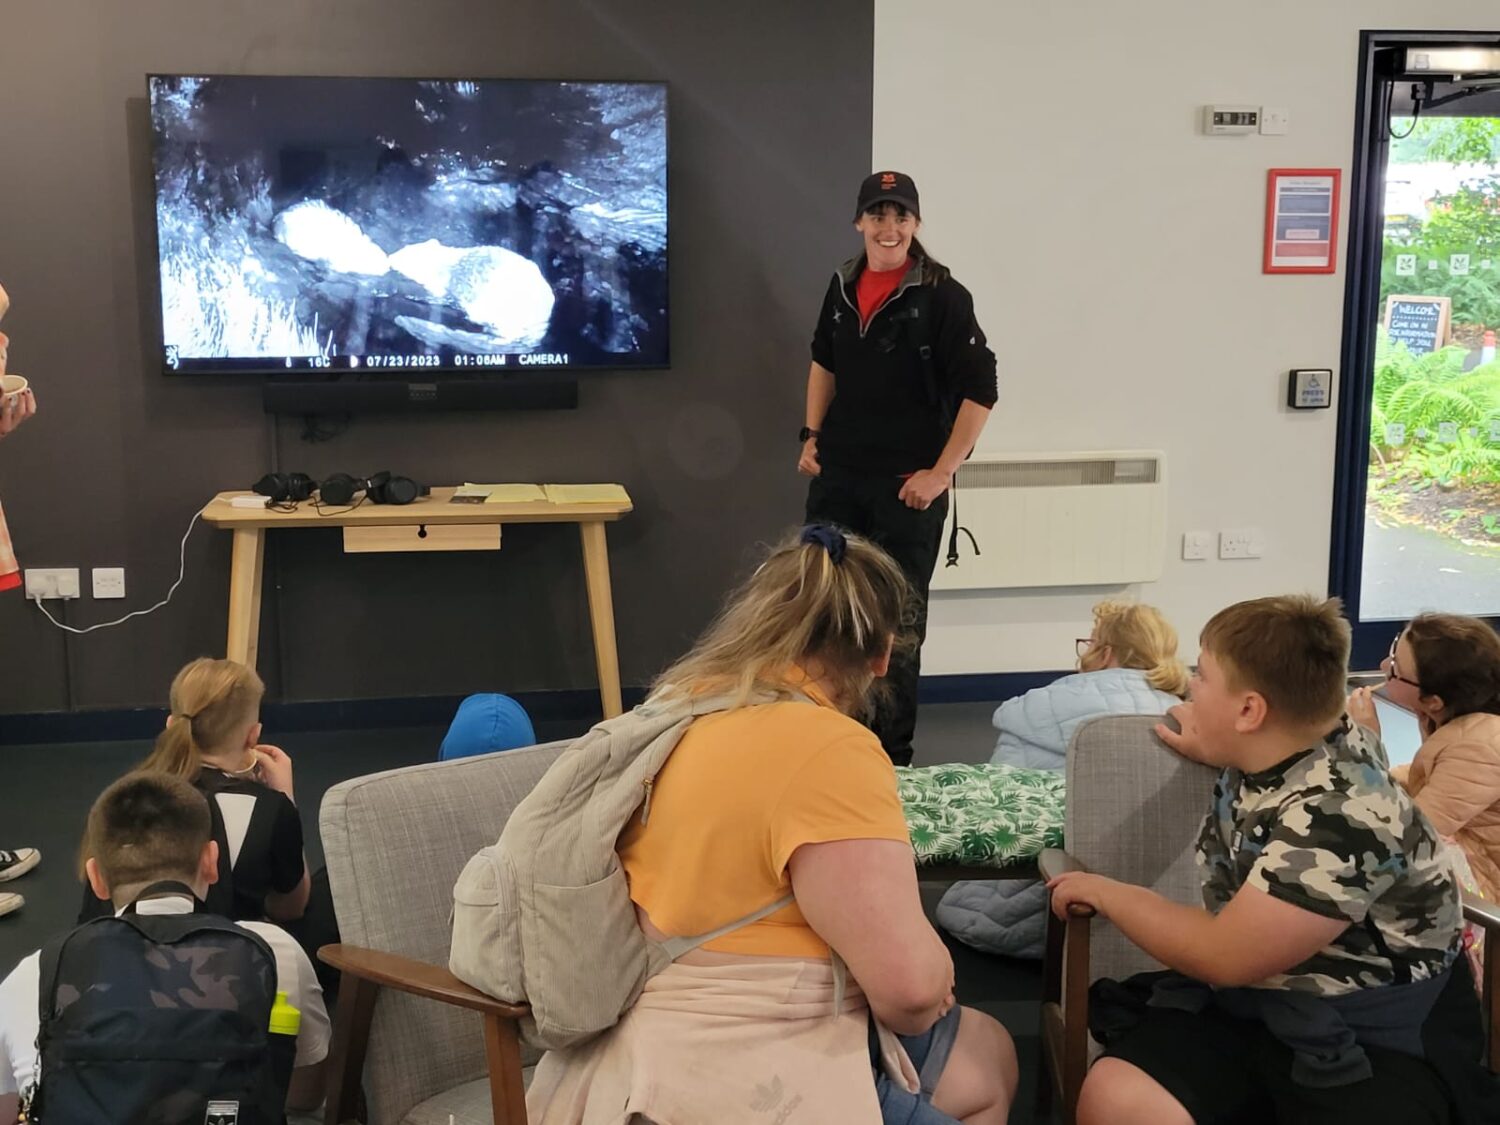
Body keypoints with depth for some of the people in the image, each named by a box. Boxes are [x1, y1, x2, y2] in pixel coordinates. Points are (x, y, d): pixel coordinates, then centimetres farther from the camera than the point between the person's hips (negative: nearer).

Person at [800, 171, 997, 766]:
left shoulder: (941, 296, -12)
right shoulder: (843, 286, 6)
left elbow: (979, 390, -13)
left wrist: (940, 473, -15)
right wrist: (813, 436, 13)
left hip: (907, 485, -5)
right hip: (837, 477, 5)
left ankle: (891, 755, 17)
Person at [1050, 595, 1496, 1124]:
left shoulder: (1341, 815, -25)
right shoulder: (1272, 751, 1)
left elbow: (1225, 957, -21)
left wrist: (1109, 894, -7)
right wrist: (1211, 750, 18)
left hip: (1374, 1038, -6)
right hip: (1250, 1003, 6)